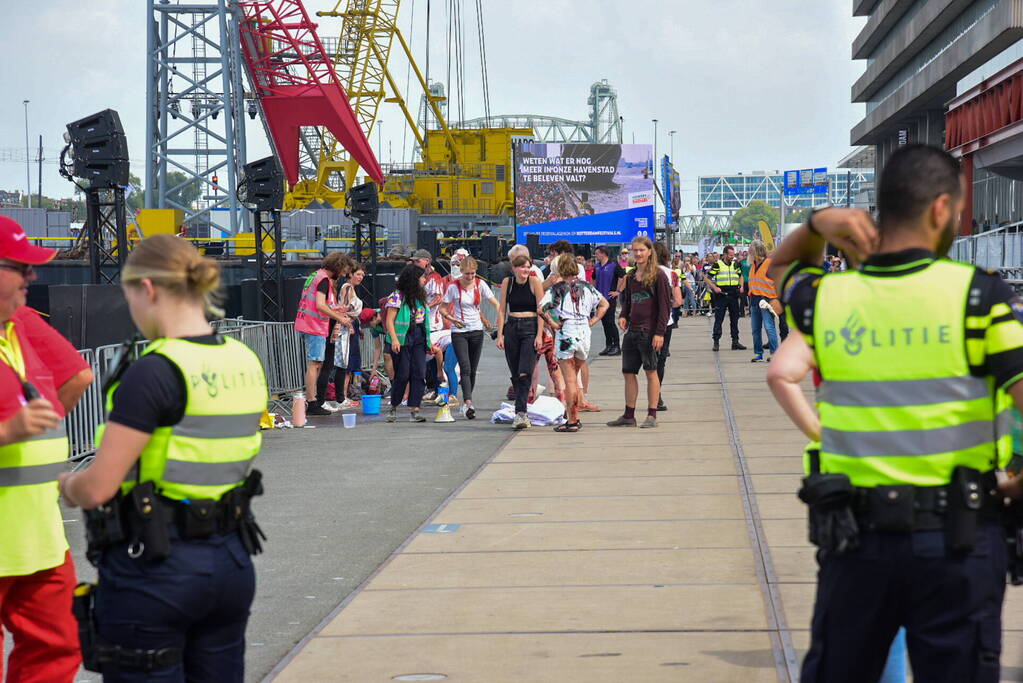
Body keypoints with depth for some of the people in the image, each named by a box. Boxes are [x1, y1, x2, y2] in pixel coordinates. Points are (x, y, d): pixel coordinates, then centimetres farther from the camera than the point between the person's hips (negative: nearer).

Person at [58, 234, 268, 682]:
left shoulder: (154, 373, -18)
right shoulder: (245, 364, 5)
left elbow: (97, 488, -18)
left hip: (152, 573, -7)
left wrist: (68, 486, 4)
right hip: (232, 563, 7)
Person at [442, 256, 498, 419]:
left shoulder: (480, 284, 0)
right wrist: (451, 318, -21)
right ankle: (468, 403, -27)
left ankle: (465, 404, 20)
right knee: (465, 368, -17)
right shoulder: (453, 287, -7)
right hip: (459, 332, -3)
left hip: (476, 331, 3)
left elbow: (495, 303, -3)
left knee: (473, 370, 8)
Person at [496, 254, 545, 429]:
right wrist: (500, 334, 1)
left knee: (525, 373, -14)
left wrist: (539, 335, -10)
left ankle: (520, 413, -18)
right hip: (511, 327, 4)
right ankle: (522, 411, 16)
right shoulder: (507, 282, 5)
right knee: (515, 374, 7)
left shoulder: (534, 282, -4)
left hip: (530, 328, -4)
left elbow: (541, 310, -4)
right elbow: (502, 310, 8)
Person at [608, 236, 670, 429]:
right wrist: (623, 317, 2)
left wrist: (660, 332, -16)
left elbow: (664, 305, -10)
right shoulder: (631, 277, 13)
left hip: (649, 331, -7)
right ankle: (629, 416, 14)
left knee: (651, 371, 0)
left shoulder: (658, 275, -7)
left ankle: (652, 415, 6)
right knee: (628, 372, 7)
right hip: (632, 331, 7)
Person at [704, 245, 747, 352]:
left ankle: (735, 341, 14)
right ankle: (716, 342, 0)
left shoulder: (735, 265, 10)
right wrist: (714, 287, -14)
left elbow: (740, 276, 26)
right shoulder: (717, 265, -4)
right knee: (718, 319, -4)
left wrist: (741, 286, 8)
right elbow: (706, 278, -3)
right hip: (721, 295, -5)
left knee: (734, 319, 8)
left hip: (734, 295, 5)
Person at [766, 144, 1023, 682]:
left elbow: (781, 267, 24)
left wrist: (816, 225, 4)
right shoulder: (978, 295, -11)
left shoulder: (825, 299, -1)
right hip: (956, 542, -3)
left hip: (852, 537, 3)